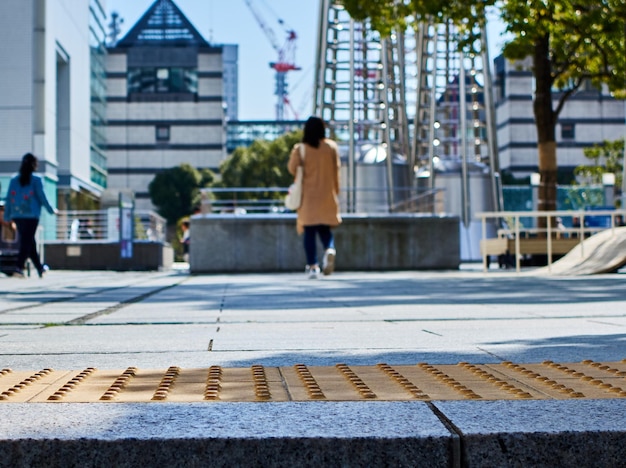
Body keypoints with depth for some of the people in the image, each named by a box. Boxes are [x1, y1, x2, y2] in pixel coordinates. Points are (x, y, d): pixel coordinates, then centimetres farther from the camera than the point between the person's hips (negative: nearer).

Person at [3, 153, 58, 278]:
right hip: (31, 216, -5)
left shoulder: (14, 179, 6)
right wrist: (52, 210, 8)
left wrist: (7, 216, 11)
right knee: (27, 242, -3)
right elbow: (42, 197, -5)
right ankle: (19, 267, -16)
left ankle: (40, 268, 25)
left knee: (30, 243, 15)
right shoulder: (36, 179, -6)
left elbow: (9, 198, 6)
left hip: (17, 216, 5)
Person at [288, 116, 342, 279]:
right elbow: (337, 168, 3)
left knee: (309, 231, 2)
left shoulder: (300, 149, -8)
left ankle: (312, 265, -3)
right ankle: (330, 249, -17)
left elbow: (292, 168, -6)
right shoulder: (332, 147, -1)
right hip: (327, 195, 2)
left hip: (308, 196, -2)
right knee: (325, 228, 13)